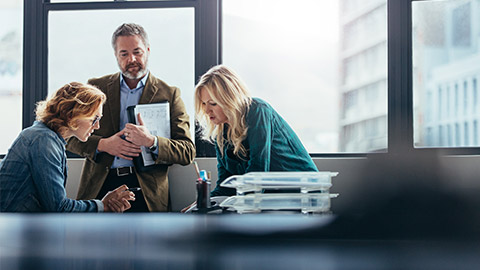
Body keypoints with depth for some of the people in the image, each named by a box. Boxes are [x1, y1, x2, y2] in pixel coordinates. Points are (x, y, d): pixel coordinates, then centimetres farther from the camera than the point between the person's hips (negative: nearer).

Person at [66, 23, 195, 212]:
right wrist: (103, 144, -7)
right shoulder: (96, 87, 14)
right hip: (100, 187, 1)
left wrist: (151, 141, -15)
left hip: (145, 191, -1)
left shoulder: (169, 94, 8)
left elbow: (188, 153, 2)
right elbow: (70, 136, 12)